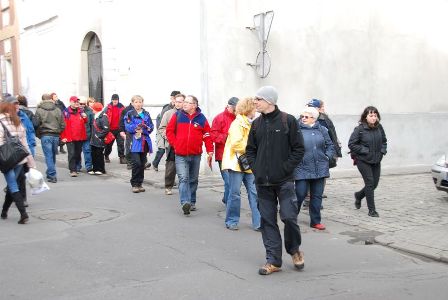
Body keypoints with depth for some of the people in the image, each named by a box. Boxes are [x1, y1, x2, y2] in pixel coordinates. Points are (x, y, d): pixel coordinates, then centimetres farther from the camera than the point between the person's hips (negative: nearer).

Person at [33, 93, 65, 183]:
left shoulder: (39, 110, -3)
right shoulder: (57, 110, 7)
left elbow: (35, 124, -4)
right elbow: (63, 125, 7)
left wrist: (38, 134, 11)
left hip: (45, 136, -3)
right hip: (56, 136, 3)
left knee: (48, 156, -2)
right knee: (53, 155, 13)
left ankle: (52, 176, -6)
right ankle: (51, 173, 23)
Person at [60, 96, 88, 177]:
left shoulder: (81, 111, 11)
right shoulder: (66, 112, -5)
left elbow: (85, 122, 20)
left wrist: (85, 117, -3)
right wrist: (63, 137, -11)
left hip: (80, 137, 5)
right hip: (70, 137, -5)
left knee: (78, 154, 12)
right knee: (72, 154, -10)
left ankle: (76, 168, 24)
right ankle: (72, 170, -8)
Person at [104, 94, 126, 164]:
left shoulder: (121, 107, 1)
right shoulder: (108, 107, -1)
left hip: (119, 129, 0)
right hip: (110, 129, 0)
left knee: (121, 143, -5)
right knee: (109, 144, 13)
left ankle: (122, 157, -4)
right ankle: (106, 156, 32)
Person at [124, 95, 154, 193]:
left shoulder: (146, 114, 14)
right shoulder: (129, 114, 3)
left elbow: (151, 126, 8)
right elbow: (128, 127, -8)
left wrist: (142, 130, -8)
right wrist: (137, 127, -20)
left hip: (144, 142, 4)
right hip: (134, 142, -4)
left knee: (142, 164, 8)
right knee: (136, 163, -13)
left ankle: (139, 183, 18)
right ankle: (134, 184, -2)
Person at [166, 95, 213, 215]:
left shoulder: (201, 118, 0)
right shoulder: (177, 115, 0)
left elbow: (207, 135, 2)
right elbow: (169, 131, 5)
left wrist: (210, 151, -3)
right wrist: (175, 144, -4)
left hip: (196, 155, 2)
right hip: (180, 155, -2)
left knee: (193, 180, 13)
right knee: (183, 178, -14)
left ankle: (192, 202, 25)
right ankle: (185, 203, -22)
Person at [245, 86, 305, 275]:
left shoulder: (288, 121, -5)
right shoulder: (257, 124, 9)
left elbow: (298, 149, -5)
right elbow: (250, 149, 16)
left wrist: (286, 169, -10)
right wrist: (255, 168, 3)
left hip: (284, 181, -4)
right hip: (263, 182, 4)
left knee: (289, 217, -7)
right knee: (267, 220, 5)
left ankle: (294, 250, 22)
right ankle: (273, 261, 13)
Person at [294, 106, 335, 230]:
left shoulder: (322, 130, 7)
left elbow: (330, 145, 17)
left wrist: (327, 157, 5)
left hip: (319, 169, 4)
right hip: (302, 169, -3)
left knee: (317, 195, 9)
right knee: (300, 194, -4)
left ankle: (315, 221, 20)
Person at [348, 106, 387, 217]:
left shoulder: (379, 128, 1)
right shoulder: (359, 129, -14)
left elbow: (384, 141, 18)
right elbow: (351, 144, -11)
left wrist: (383, 151, 2)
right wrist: (365, 151, -15)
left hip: (376, 160, 5)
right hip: (363, 160, -5)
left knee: (375, 183, 10)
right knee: (370, 183, -7)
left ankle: (359, 195, 39)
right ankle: (371, 210, 3)